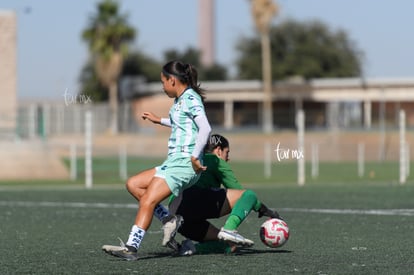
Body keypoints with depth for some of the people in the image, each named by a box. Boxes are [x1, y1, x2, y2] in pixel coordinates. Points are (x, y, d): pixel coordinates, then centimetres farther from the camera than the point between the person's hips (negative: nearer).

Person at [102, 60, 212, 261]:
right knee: (133, 184, 10)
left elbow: (205, 128, -24)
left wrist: (195, 158, -25)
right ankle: (169, 220, 5)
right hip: (173, 162, 10)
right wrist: (159, 120, 39)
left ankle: (131, 248, -20)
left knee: (147, 201, -17)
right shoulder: (181, 100, 18)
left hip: (184, 164, -10)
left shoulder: (191, 99, -11)